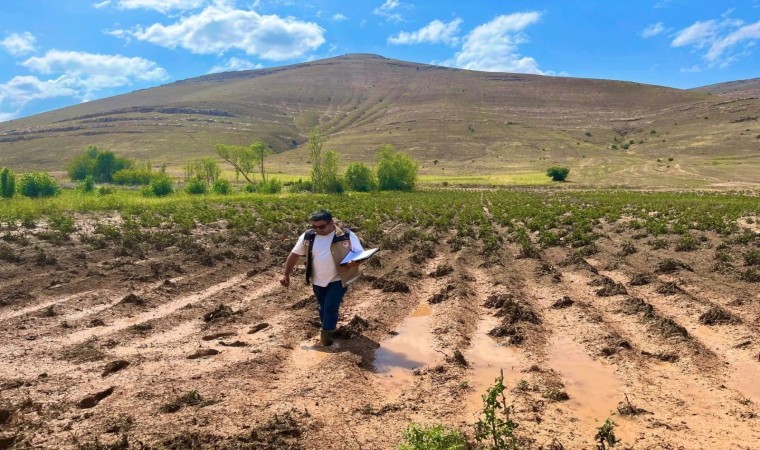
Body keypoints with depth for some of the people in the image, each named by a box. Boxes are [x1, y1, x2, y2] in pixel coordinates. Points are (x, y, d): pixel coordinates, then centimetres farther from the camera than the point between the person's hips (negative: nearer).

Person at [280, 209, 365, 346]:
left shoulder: (346, 235, -14)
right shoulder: (308, 236, -5)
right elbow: (294, 254, 5)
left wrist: (356, 262, -36)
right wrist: (286, 275, 3)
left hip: (338, 279, -3)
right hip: (318, 281, 4)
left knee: (331, 307, -6)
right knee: (323, 307, 17)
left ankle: (326, 333, 15)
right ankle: (328, 329, 40)